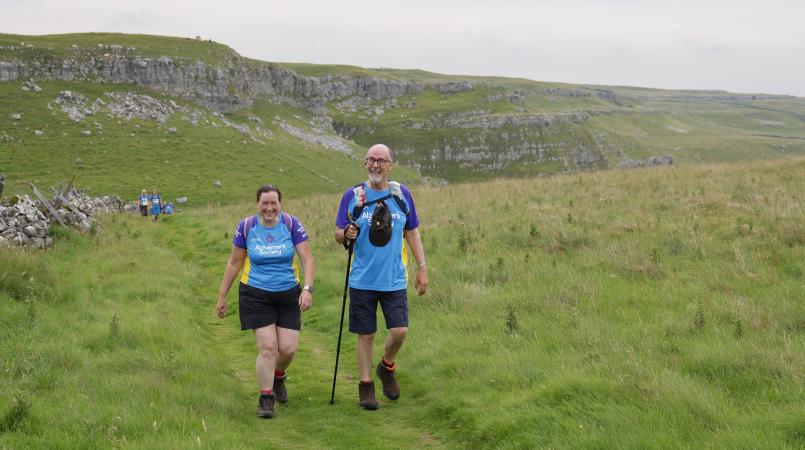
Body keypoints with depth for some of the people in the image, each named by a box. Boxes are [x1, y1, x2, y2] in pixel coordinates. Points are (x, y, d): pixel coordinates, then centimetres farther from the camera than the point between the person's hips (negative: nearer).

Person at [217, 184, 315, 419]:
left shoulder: (291, 224, -7)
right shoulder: (246, 227, -5)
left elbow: (307, 259, -7)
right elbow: (234, 263, 5)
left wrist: (307, 288, -21)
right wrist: (222, 296, 7)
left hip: (288, 294, 1)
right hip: (256, 294, -1)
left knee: (288, 348, 0)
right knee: (267, 347, -10)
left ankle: (278, 376, 35)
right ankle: (265, 398, 6)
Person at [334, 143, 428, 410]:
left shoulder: (402, 194, 4)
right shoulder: (352, 196, -1)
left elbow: (412, 232, 12)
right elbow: (338, 234, 3)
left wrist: (422, 268, 8)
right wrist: (346, 234, -21)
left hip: (395, 280, 1)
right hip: (362, 280, -1)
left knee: (399, 330, -6)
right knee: (365, 335, 4)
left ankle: (386, 367, 24)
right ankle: (366, 386, 20)